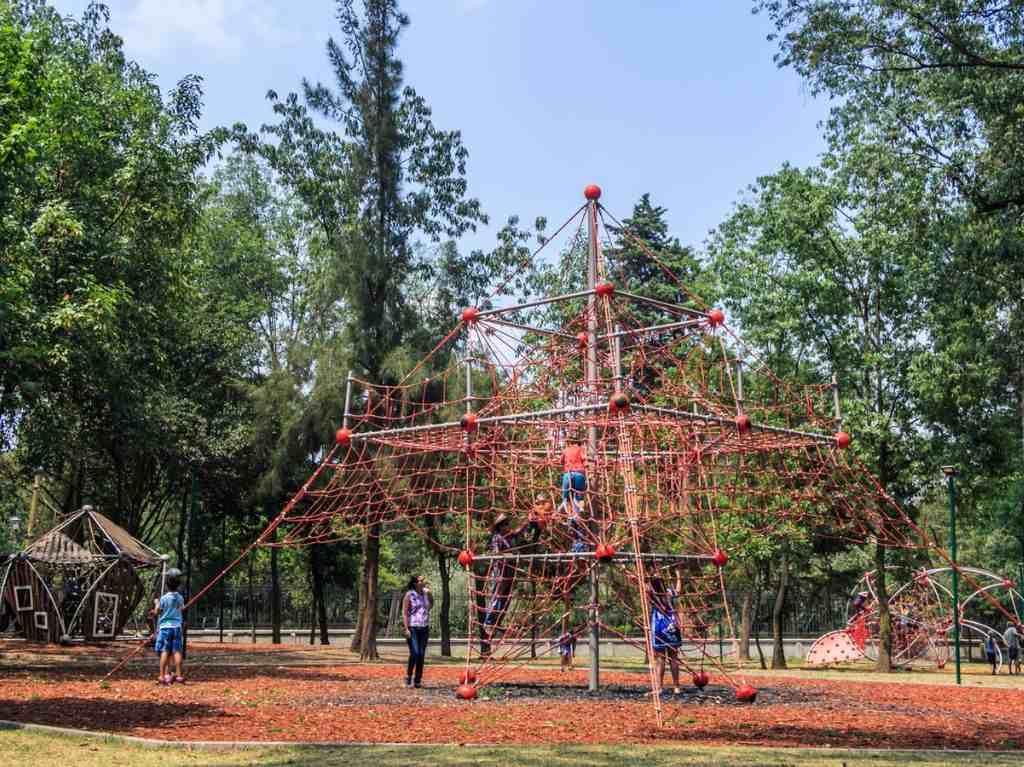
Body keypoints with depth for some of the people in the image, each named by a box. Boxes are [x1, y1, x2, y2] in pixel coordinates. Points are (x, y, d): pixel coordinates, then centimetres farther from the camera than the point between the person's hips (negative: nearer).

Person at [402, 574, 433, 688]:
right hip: (413, 628, -5)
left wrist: (429, 593, 11)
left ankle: (417, 680, 12)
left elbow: (431, 605, 26)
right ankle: (408, 677, 0)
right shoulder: (409, 595, -5)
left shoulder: (425, 593, 9)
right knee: (414, 653, -15)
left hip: (424, 628, 5)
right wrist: (406, 629, -14)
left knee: (422, 655, 4)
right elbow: (404, 613, -7)